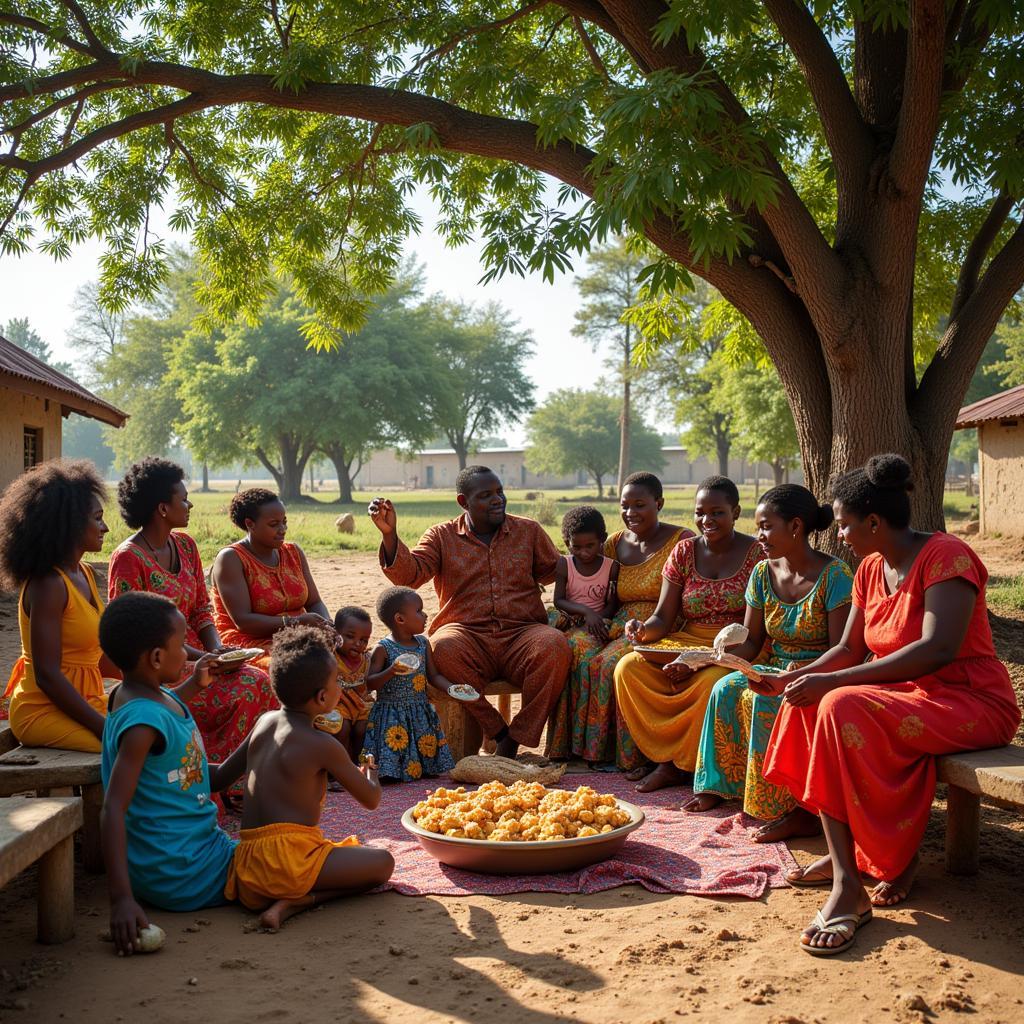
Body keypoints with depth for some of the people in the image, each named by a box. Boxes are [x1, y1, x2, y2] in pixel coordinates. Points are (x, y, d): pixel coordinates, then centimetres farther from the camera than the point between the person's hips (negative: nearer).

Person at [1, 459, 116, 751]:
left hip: (85, 700, 9)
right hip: (44, 710, -9)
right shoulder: (48, 585, -18)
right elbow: (47, 675, -21)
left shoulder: (84, 574, 10)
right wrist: (103, 727, -21)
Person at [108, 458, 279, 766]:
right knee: (244, 690, -25)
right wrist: (200, 657, -19)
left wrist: (217, 649, -7)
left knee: (262, 683, -16)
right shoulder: (128, 558, -12)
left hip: (196, 657, 7)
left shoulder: (185, 545, 12)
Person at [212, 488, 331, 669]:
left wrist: (326, 626, -10)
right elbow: (242, 620, -16)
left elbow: (315, 603, 13)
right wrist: (295, 622, -23)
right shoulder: (231, 559, -7)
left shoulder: (294, 552, 13)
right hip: (249, 643, -6)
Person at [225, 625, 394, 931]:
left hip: (247, 866, 8)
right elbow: (371, 800, 1)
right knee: (382, 862, -2)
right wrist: (370, 774, 25)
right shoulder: (323, 745, -9)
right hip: (289, 856, -8)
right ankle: (296, 902, -15)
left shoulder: (264, 722, 11)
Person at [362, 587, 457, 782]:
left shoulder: (423, 643, 6)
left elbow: (433, 675, 11)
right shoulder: (383, 648, -12)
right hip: (392, 716, -5)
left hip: (421, 713, 5)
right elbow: (370, 683, -13)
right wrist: (392, 671, -29)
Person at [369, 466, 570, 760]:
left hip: (522, 634, 1)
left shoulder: (529, 531, 15)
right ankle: (499, 732, -21)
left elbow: (558, 574, 15)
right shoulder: (441, 536, 11)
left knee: (554, 645, -33)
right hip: (467, 635, -1)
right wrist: (389, 534, -18)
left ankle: (514, 740, -21)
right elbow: (410, 574, -4)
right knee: (443, 648, -36)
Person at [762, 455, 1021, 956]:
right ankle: (842, 856, -14)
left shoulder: (945, 555, -16)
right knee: (809, 703, -10)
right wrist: (795, 677, -5)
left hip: (972, 702, -9)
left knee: (844, 707, -29)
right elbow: (849, 648, 14)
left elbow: (938, 649, -29)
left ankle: (897, 860, -17)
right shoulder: (871, 569, 11)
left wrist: (832, 682, -31)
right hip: (906, 696, 9)